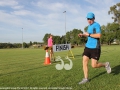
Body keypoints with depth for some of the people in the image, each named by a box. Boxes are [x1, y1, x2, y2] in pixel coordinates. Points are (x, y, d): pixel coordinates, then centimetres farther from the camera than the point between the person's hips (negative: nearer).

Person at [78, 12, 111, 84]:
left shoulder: (96, 25, -10)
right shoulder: (89, 26, 15)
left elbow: (99, 35, -22)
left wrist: (89, 34, -18)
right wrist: (82, 35, 11)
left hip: (95, 47, -8)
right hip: (88, 46, 8)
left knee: (94, 65, -4)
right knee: (84, 62, -1)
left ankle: (106, 64, 24)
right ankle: (86, 79, 9)